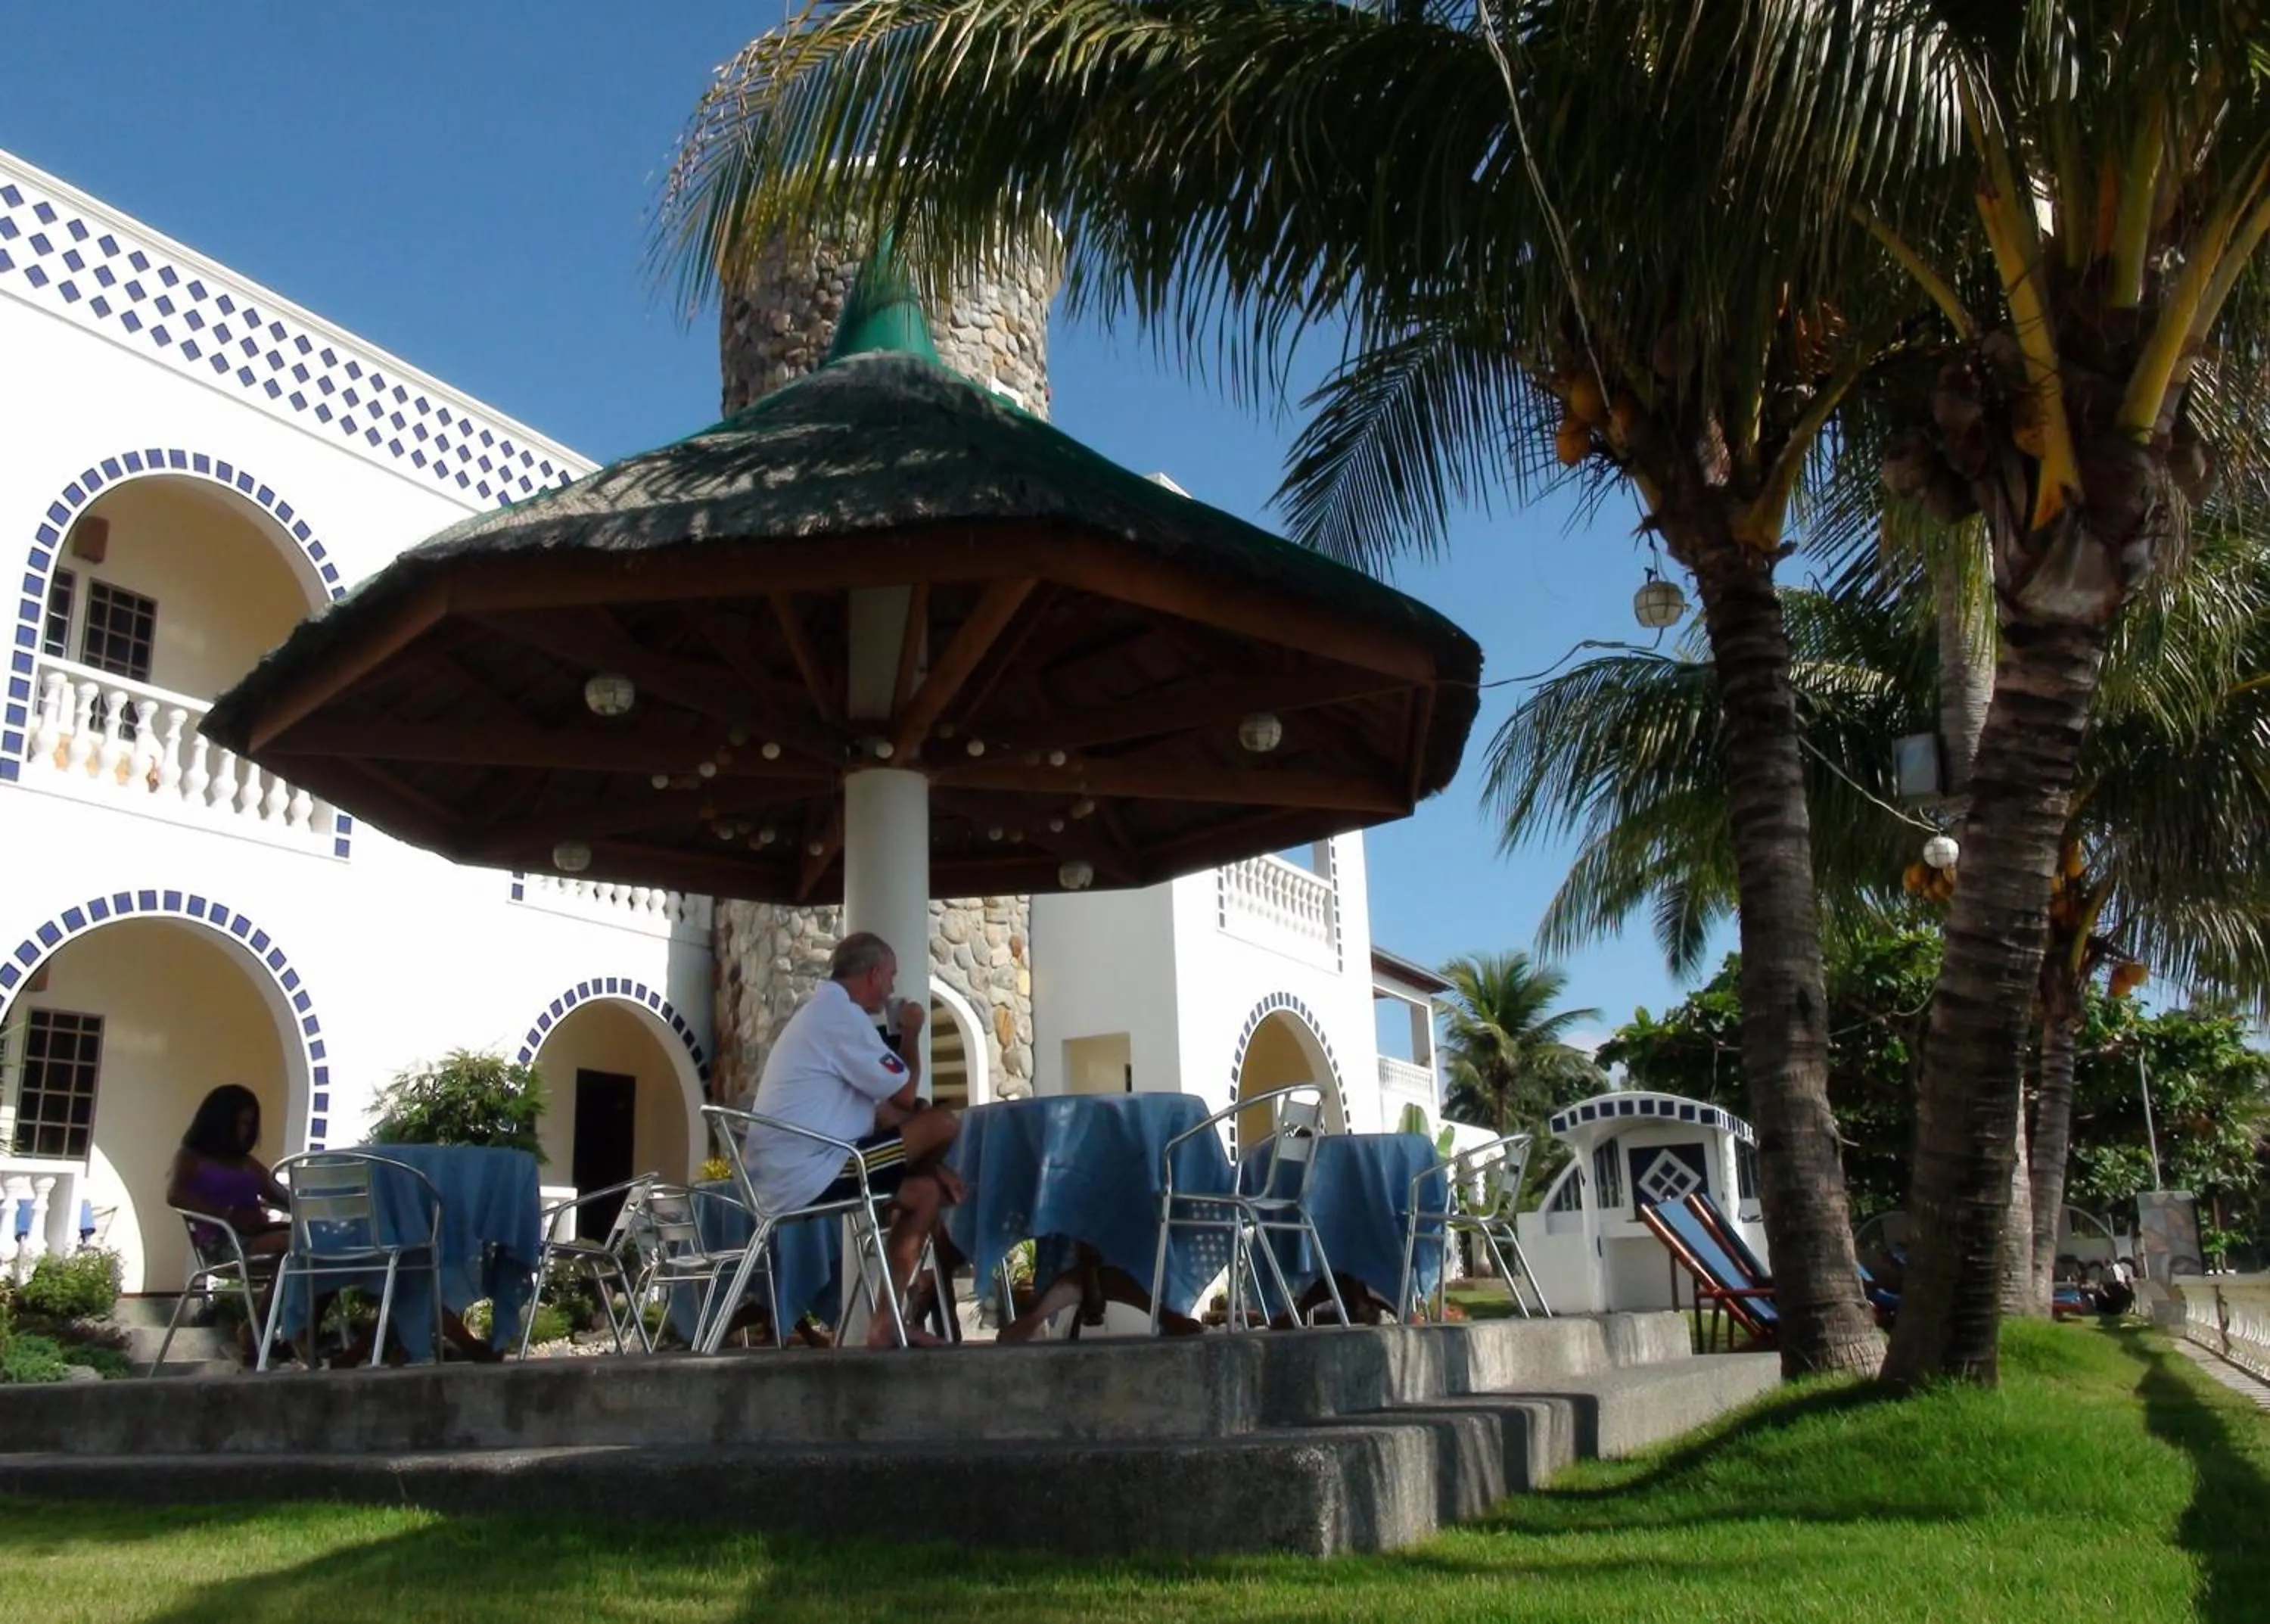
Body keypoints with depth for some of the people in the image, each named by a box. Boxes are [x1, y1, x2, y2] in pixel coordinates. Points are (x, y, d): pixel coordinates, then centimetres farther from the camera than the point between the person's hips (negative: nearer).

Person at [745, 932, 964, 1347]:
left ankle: (888, 1322, 10)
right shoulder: (842, 1015, -12)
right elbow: (905, 1096, -7)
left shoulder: (820, 1013, 23)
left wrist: (929, 1165, 14)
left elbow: (883, 1112, 23)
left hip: (782, 1179, 11)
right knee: (943, 1123, -7)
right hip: (809, 1176, -11)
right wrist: (910, 1035, 10)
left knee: (926, 1192, 16)